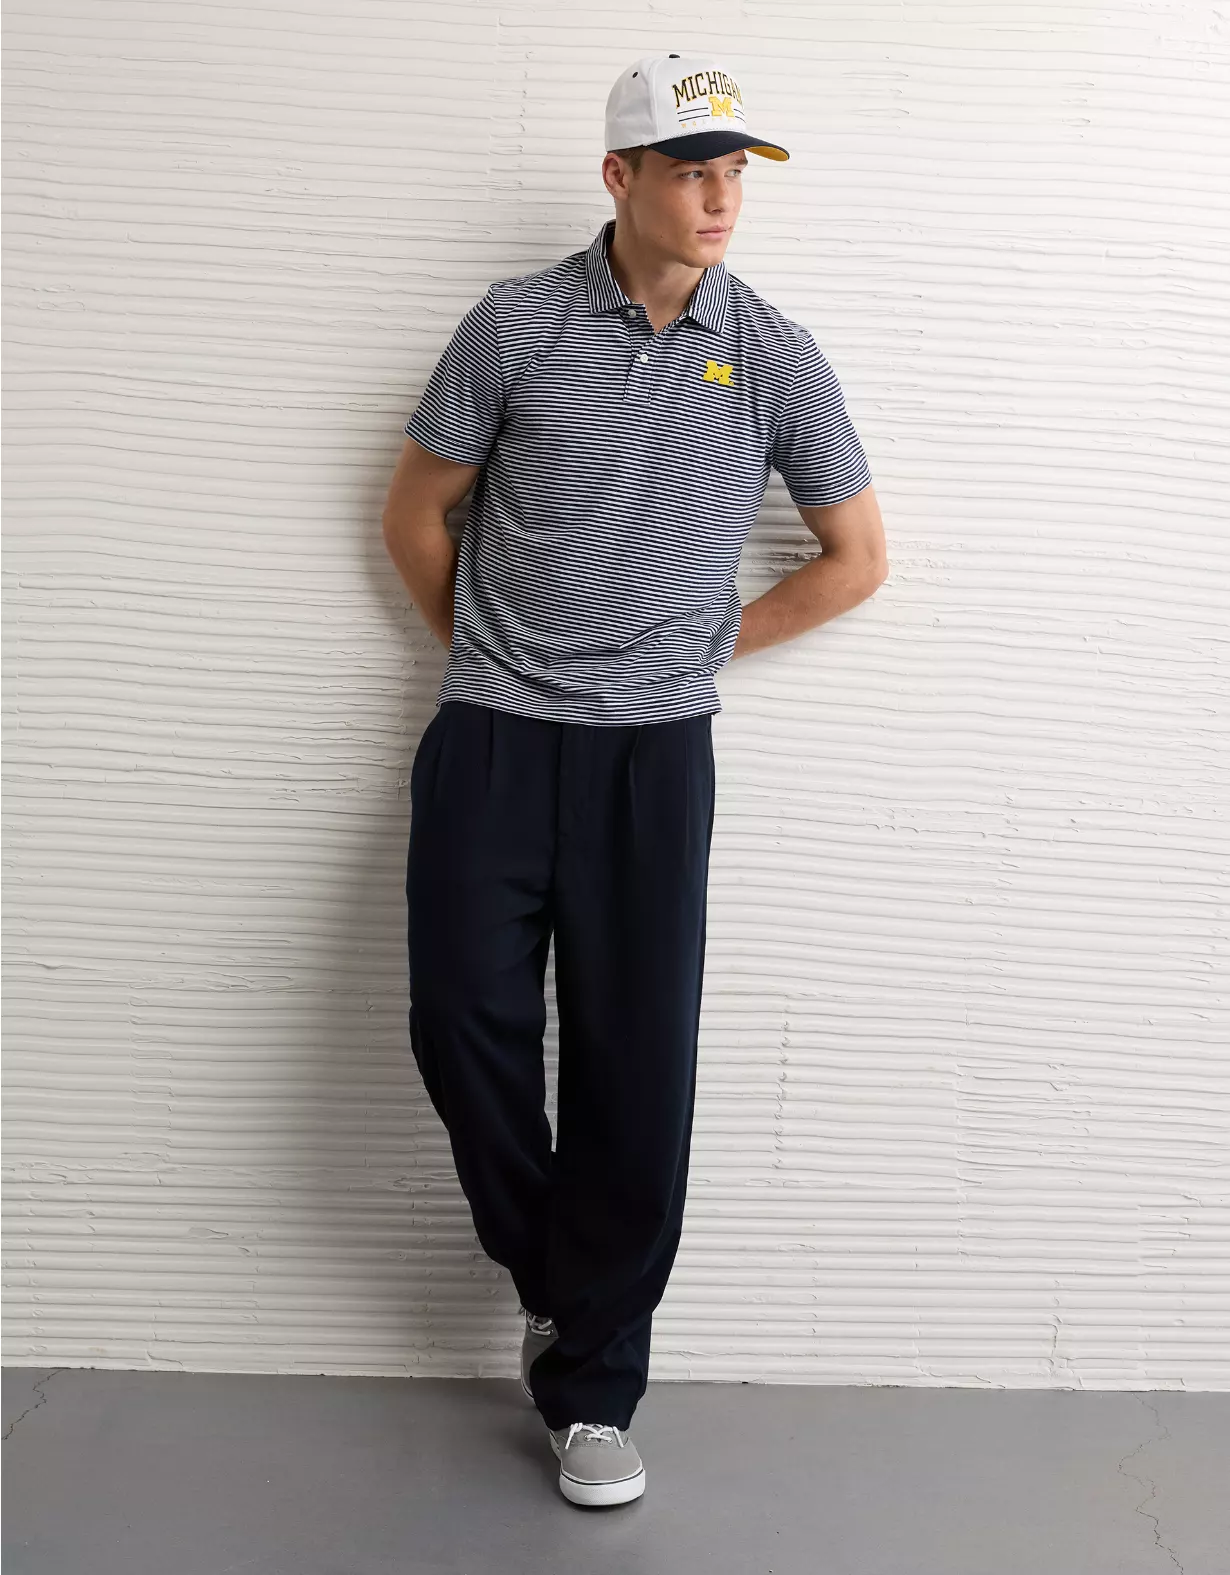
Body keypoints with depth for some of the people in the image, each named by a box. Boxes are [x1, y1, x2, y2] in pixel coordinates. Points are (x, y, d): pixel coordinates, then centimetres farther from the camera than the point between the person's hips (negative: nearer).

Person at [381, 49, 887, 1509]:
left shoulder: (776, 356, 2)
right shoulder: (515, 325, -1)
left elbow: (857, 556, 11)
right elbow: (416, 515, 9)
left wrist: (710, 641, 8)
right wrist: (485, 656, 11)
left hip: (654, 748, 0)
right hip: (490, 739, 0)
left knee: (638, 1068, -1)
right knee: (465, 1021, -4)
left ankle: (591, 1387, 14)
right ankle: (551, 1280, 25)